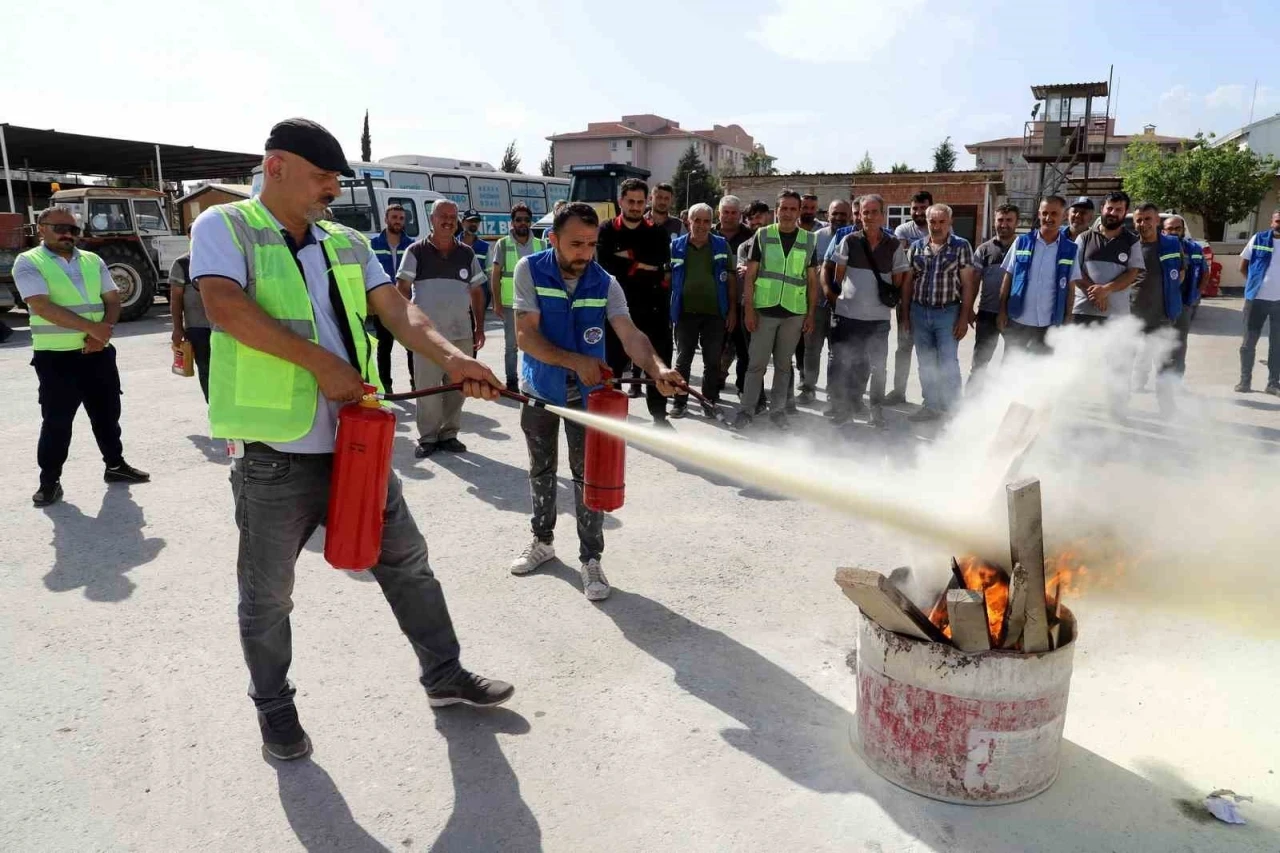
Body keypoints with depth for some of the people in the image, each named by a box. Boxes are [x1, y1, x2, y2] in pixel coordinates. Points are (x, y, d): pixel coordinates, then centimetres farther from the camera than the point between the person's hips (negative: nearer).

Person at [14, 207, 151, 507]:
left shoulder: (93, 261, 11)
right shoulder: (28, 262, -5)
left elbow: (112, 300, 8)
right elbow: (42, 306, -18)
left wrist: (104, 330, -11)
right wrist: (92, 327, -23)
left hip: (98, 352, 5)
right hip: (55, 357, -5)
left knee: (107, 412, 14)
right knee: (57, 420, 0)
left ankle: (115, 465, 28)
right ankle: (49, 480, 11)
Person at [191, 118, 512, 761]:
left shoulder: (347, 243, 13)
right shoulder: (224, 227, -2)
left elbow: (396, 310, 2)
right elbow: (225, 306, -19)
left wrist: (450, 358, -16)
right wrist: (322, 361, -21)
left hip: (357, 443, 5)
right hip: (275, 455, -5)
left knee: (407, 562, 13)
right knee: (268, 595, 11)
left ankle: (444, 676, 31)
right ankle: (273, 705, 34)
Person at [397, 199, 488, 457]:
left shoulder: (467, 254, 9)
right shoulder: (416, 251, 1)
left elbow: (477, 292, 13)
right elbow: (402, 288, 1)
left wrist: (480, 327, 8)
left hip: (461, 332, 3)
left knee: (457, 387, 8)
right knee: (426, 387, 2)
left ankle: (449, 434, 21)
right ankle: (427, 438, 13)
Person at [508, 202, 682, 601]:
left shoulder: (606, 284, -13)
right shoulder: (530, 270, -17)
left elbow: (630, 335, -25)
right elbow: (526, 336, -22)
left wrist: (657, 368, -45)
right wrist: (576, 361, -33)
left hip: (586, 393, 0)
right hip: (539, 389, 1)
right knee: (541, 470, 17)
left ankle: (591, 560, 11)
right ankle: (543, 541, 36)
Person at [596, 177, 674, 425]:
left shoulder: (658, 233, 7)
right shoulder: (606, 231, 3)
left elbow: (662, 266, -11)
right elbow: (606, 266, -13)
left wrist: (628, 257, -14)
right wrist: (642, 266, -12)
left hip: (652, 310, 2)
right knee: (612, 365, 5)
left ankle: (659, 417, 23)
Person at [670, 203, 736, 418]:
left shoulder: (722, 245, 3)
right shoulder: (676, 246, 2)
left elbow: (731, 279, 4)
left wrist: (732, 310, -1)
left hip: (715, 313, 0)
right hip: (686, 312, 0)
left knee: (713, 361, 7)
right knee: (683, 360, 7)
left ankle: (709, 401, 19)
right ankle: (680, 401, 16)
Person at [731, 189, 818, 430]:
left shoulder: (809, 240, 6)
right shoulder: (762, 235, 1)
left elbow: (812, 280, 9)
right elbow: (750, 276, 0)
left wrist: (811, 314, 4)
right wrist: (749, 309, -6)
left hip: (794, 312, 2)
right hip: (764, 310, -1)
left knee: (784, 364, 10)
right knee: (756, 362, 0)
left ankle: (778, 409, 20)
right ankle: (747, 409, 8)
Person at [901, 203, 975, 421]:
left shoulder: (961, 246, -3)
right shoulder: (916, 247, 7)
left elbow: (968, 283, -5)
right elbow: (908, 282, 10)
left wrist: (964, 317, -10)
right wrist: (905, 314, 6)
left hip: (948, 313, -4)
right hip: (919, 312, 4)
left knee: (948, 364, -2)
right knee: (925, 364, 11)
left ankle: (951, 410, 8)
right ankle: (931, 406, 23)